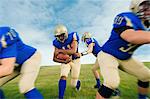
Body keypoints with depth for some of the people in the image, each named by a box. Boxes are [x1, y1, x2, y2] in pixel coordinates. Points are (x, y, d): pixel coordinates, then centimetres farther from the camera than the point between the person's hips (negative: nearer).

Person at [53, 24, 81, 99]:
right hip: (65, 61, 2)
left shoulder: (72, 37, -21)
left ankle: (78, 82, 43)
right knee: (63, 77, -22)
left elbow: (73, 51, -34)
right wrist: (64, 61, -27)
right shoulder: (57, 43, -12)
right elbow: (54, 58, -11)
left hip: (75, 60, -2)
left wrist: (60, 50, -29)